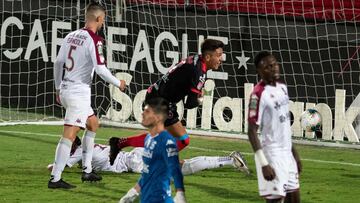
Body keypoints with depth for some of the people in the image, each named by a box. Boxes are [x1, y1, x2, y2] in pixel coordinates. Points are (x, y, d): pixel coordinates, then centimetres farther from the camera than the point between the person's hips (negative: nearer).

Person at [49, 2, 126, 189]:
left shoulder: (71, 36, 8)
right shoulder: (94, 40, -14)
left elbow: (58, 63, 13)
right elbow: (100, 69, -17)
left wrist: (58, 88, 23)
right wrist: (118, 84, -1)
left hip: (65, 89, 9)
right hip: (79, 92, -9)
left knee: (93, 124, 24)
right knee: (69, 136, -9)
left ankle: (87, 171, 25)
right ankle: (55, 179, -12)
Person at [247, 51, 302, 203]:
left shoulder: (282, 88, 9)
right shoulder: (259, 94, -17)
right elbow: (252, 131, -18)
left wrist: (294, 152, 18)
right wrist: (263, 163, -23)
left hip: (287, 152, 8)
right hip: (271, 154, -8)